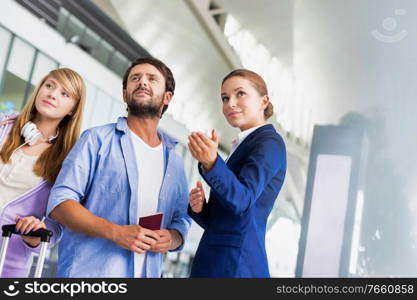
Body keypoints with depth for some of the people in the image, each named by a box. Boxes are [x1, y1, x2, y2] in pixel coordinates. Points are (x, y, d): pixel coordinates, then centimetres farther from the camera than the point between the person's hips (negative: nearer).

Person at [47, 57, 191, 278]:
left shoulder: (174, 161, 12)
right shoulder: (98, 140, 1)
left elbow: (181, 219, 14)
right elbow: (60, 201, -6)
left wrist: (171, 239, -10)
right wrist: (115, 232, -20)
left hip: (146, 273, 4)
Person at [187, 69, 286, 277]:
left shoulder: (269, 142, -6)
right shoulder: (242, 147, 19)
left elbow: (242, 200, -23)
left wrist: (211, 162, -36)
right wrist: (199, 208, -1)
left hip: (236, 265, -8)